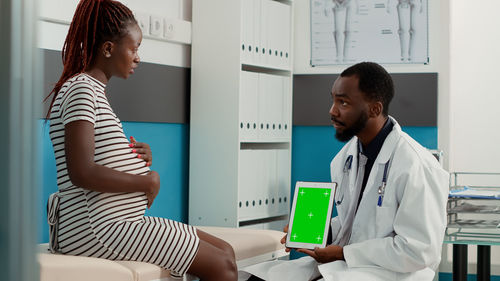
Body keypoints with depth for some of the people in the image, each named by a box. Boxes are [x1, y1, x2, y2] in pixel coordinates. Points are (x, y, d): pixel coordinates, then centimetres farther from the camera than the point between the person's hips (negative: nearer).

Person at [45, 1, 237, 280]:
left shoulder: (95, 90, 20)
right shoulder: (81, 89, -12)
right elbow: (81, 173, -24)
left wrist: (140, 158, 3)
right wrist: (148, 181, -13)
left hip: (122, 221, 11)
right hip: (98, 229, -10)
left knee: (225, 251, 5)